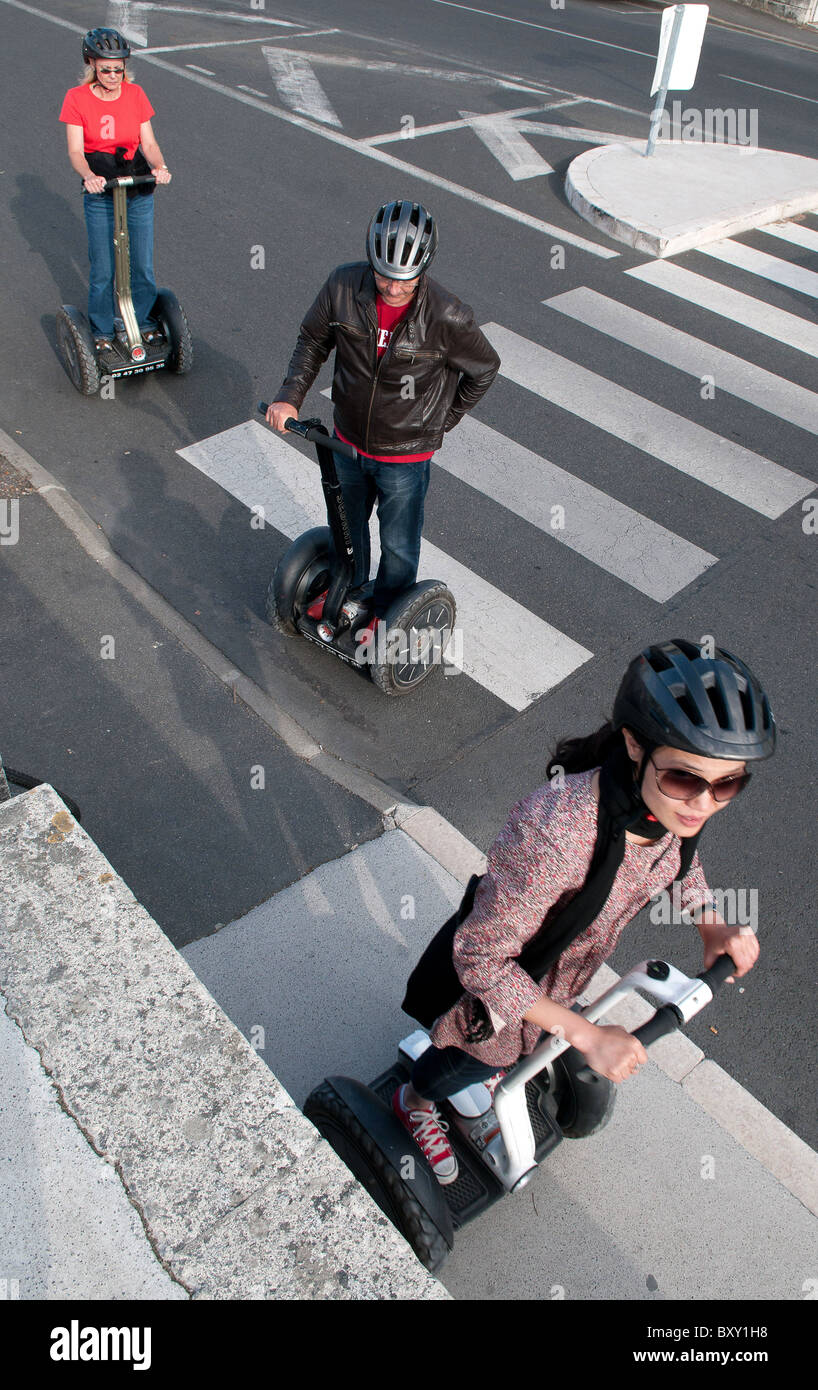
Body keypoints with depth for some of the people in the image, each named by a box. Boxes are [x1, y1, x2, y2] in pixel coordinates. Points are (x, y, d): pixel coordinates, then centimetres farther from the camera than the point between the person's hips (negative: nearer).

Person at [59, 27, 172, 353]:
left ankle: (143, 321, 29)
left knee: (142, 265, 8)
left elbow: (148, 143, 1)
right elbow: (75, 151, -11)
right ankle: (102, 331, 20)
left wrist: (159, 167, -22)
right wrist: (88, 176, -33)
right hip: (100, 195, -2)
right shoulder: (77, 99, -6)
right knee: (102, 271, 2)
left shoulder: (135, 94, 2)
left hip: (139, 192, 2)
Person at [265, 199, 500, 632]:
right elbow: (313, 340, 0)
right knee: (346, 524, 26)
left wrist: (439, 422, -2)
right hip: (348, 441, 4)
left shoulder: (446, 317, -26)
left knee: (398, 544, 15)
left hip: (405, 454, -3)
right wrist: (290, 396, -12)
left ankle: (385, 611, 44)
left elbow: (484, 369, -7)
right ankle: (349, 588, 55)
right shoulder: (344, 285, -17)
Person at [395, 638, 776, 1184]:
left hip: (565, 974, 5)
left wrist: (712, 925, -10)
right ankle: (416, 1103, 63)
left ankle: (491, 1069, 72)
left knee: (512, 1048, 37)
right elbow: (482, 959, -36)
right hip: (495, 984, -5)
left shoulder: (674, 801, -25)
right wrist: (589, 1036, -34)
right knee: (468, 1064, 28)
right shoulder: (557, 831, -48)